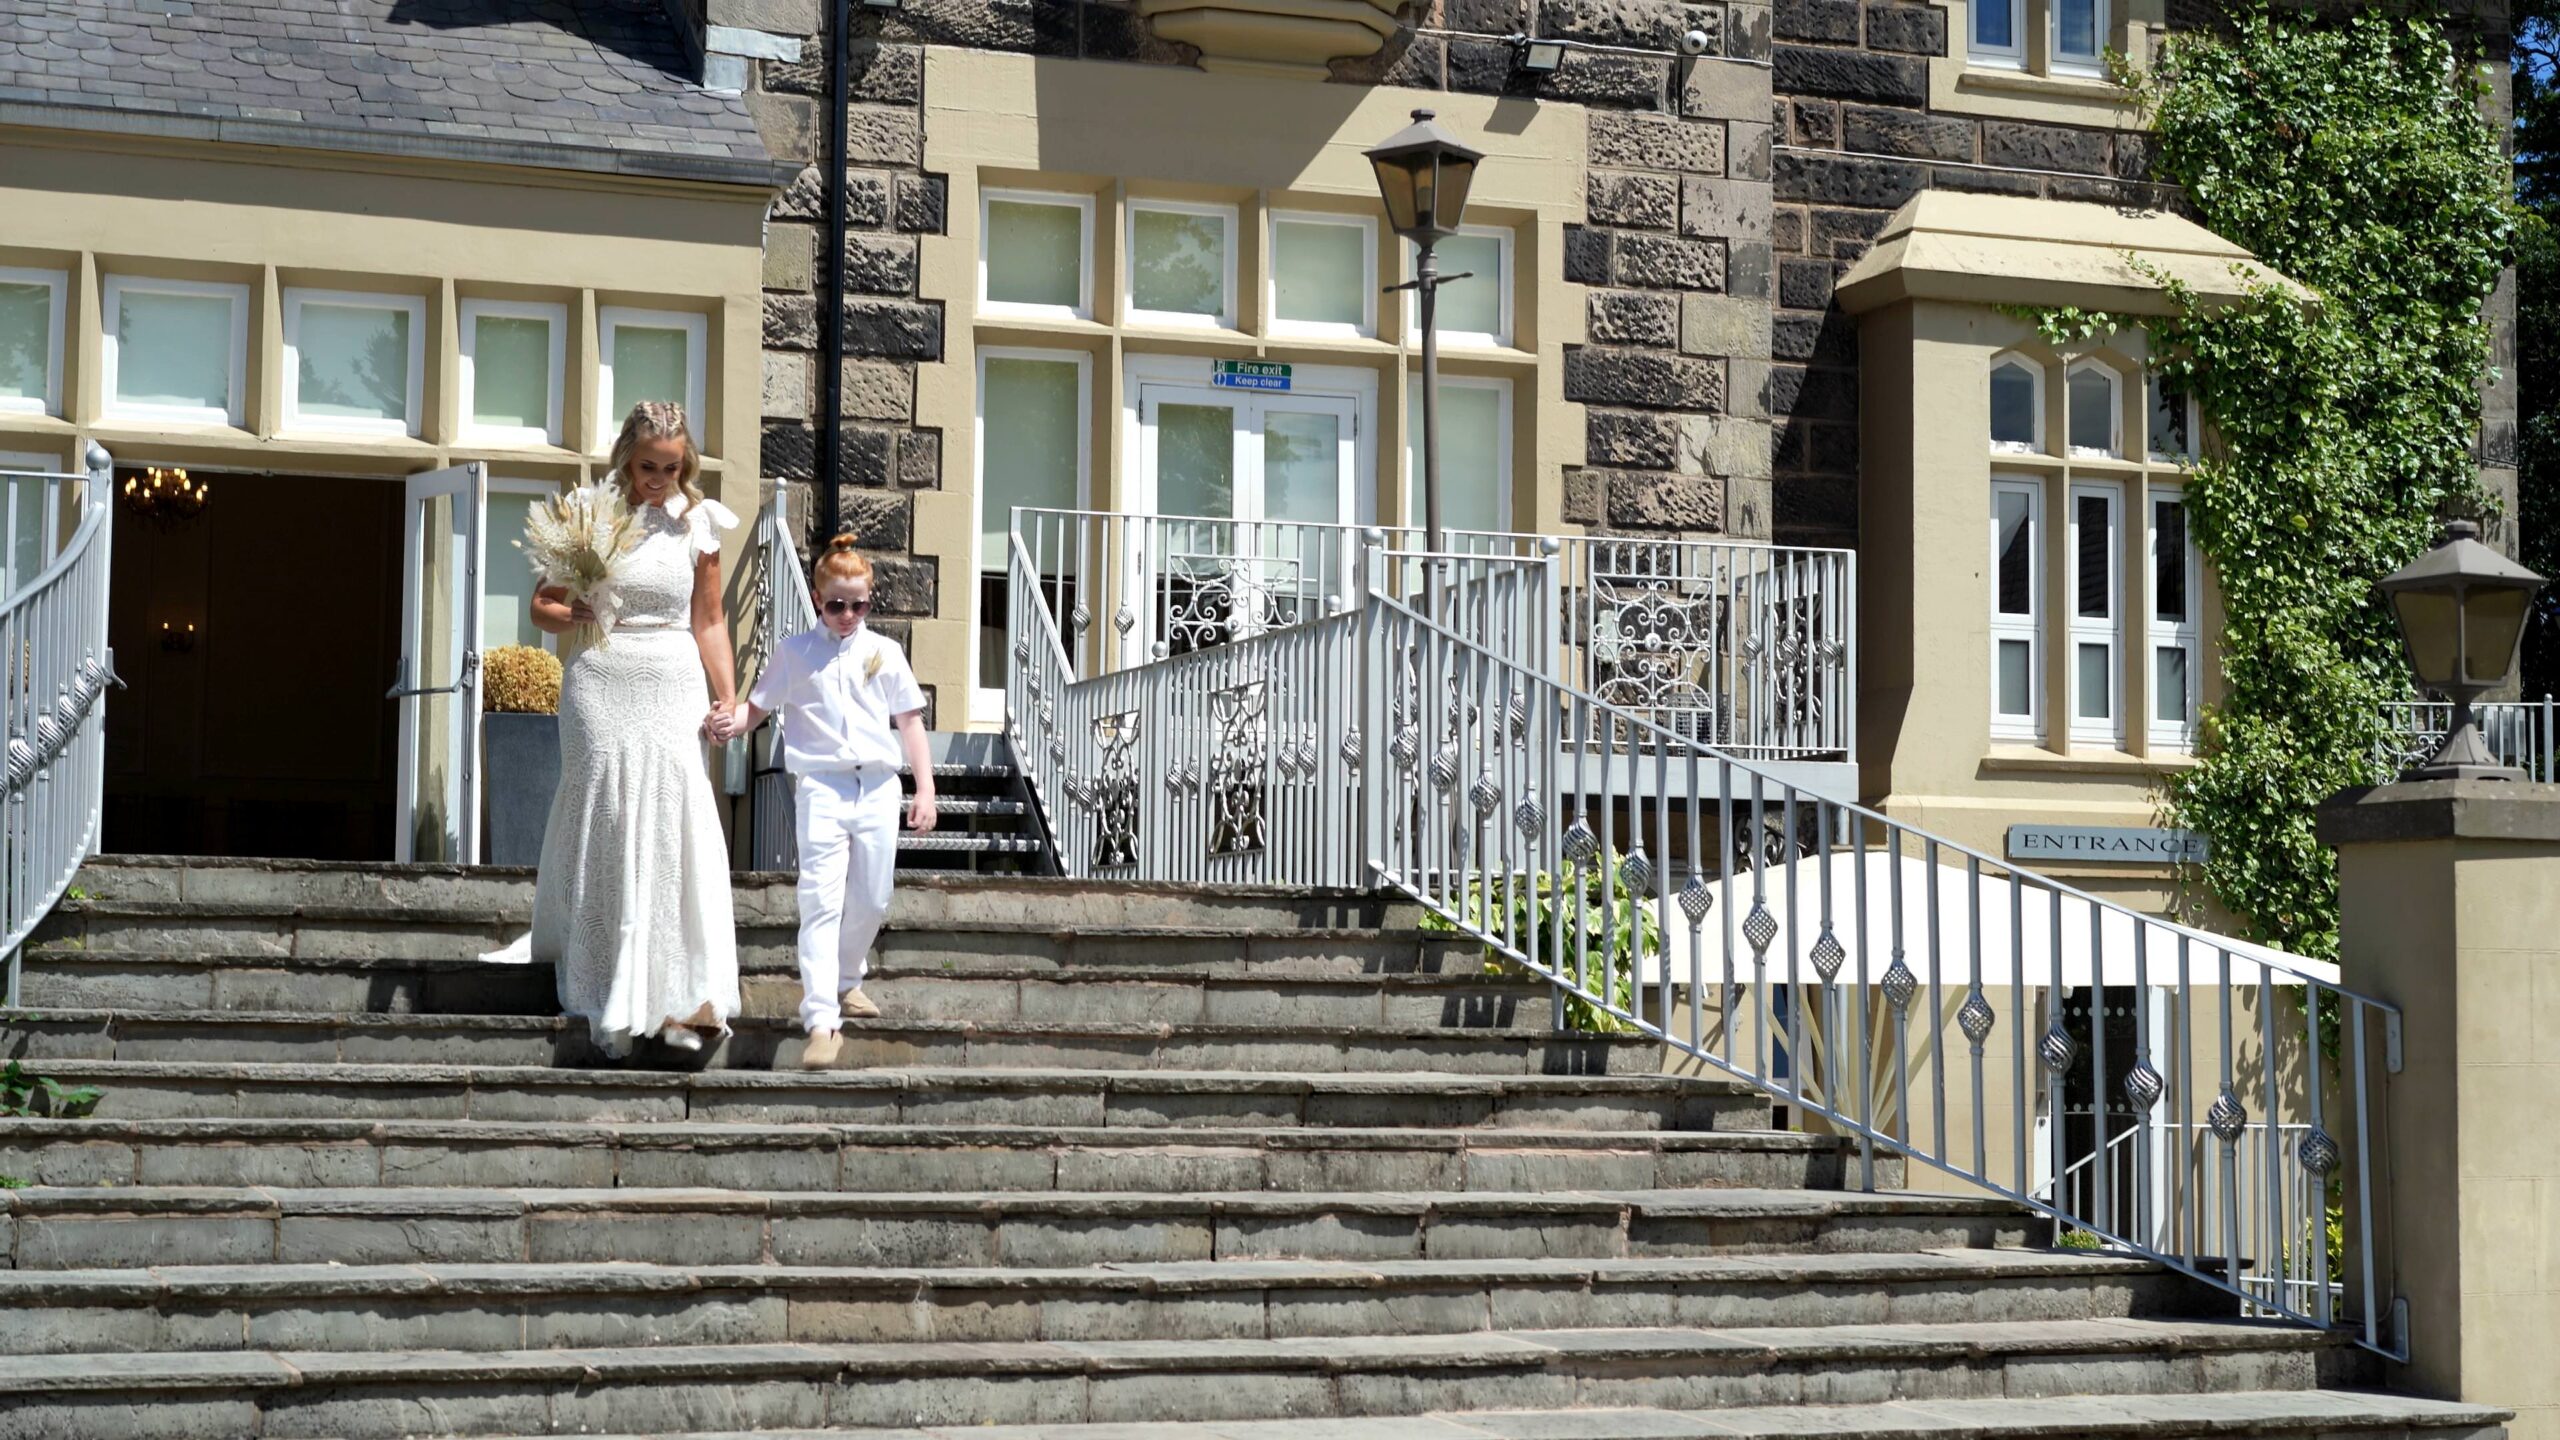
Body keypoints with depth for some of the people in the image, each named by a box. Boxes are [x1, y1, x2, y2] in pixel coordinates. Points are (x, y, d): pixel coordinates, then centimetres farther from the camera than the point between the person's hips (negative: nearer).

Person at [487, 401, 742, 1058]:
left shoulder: (697, 523, 7)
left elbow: (709, 621, 13)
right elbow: (543, 607, 8)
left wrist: (729, 699, 3)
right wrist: (581, 614, -14)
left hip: (674, 686, 1)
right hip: (603, 684, -1)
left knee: (679, 831, -10)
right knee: (608, 836, -3)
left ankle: (680, 1001, -8)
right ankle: (614, 1008, 3)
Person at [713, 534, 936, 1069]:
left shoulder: (884, 652, 9)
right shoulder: (795, 653, 4)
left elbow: (910, 722, 11)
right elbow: (759, 705, 6)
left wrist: (925, 789, 6)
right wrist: (731, 722, -17)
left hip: (878, 788, 3)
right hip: (823, 788, -3)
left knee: (872, 900, 12)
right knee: (821, 901, -12)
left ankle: (846, 980, 41)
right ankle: (821, 1020, -16)